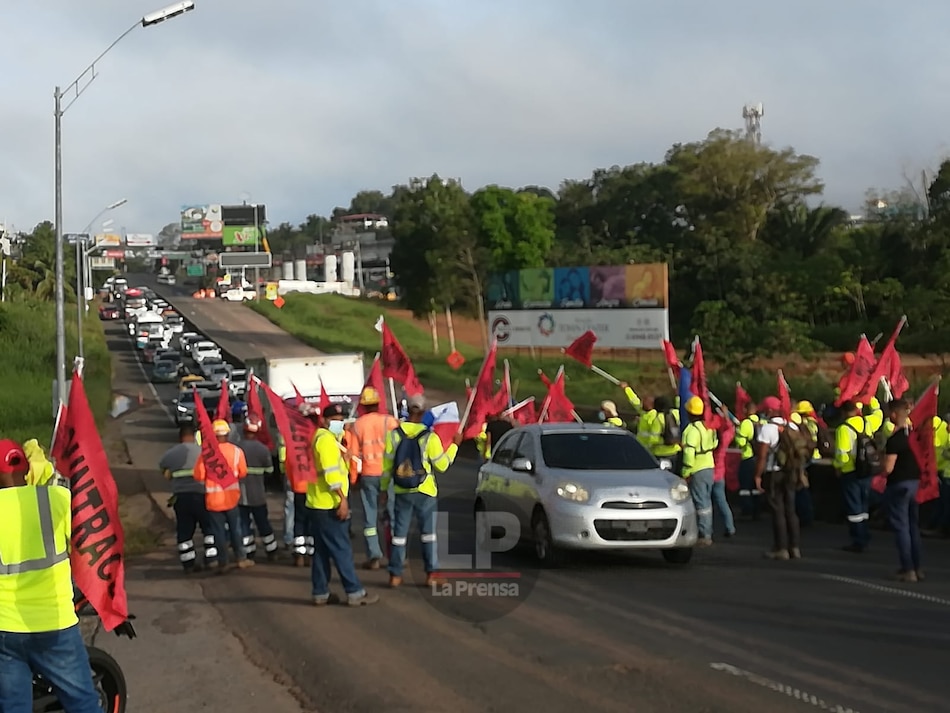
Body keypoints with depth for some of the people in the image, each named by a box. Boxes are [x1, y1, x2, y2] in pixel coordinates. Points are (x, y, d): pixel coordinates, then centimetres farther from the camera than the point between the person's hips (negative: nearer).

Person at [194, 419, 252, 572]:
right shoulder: (236, 451, -8)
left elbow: (199, 476, -9)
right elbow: (242, 473, -1)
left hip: (214, 498, -1)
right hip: (231, 496, 1)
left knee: (219, 531, 7)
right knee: (235, 529, 15)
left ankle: (222, 564, 10)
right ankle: (241, 559, 20)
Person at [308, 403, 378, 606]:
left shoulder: (323, 438, 20)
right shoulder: (326, 439, -12)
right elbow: (331, 472, -21)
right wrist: (342, 499, -22)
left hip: (320, 505, 10)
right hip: (329, 505, -10)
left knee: (322, 550, 11)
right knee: (341, 549, -7)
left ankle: (320, 593, 13)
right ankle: (355, 592, -4)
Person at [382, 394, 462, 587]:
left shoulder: (394, 434, -4)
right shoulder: (429, 437, -11)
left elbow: (387, 464, 0)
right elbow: (442, 465, -4)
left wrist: (384, 487, 12)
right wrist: (454, 445, 7)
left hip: (402, 492, 2)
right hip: (425, 492, -2)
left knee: (400, 532, 9)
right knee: (428, 532, 7)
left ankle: (395, 575, 10)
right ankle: (431, 573, 5)